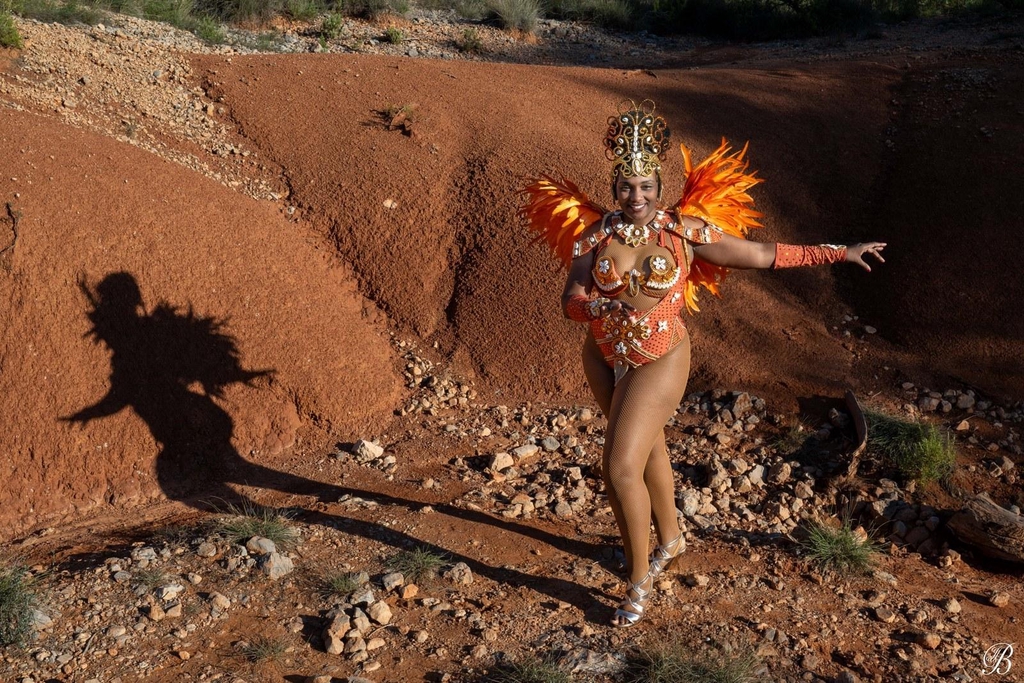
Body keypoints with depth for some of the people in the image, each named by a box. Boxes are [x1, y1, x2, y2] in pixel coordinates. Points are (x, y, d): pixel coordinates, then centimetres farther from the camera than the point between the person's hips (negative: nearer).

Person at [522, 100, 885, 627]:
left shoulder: (684, 231, -12)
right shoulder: (595, 233, -5)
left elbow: (762, 255, -8)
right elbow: (570, 301, -11)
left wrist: (839, 253, -8)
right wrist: (616, 304, -31)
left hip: (659, 361, -4)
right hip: (603, 358, 4)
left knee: (621, 467, -13)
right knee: (646, 446, 23)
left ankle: (640, 577, 7)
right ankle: (670, 537, 48)